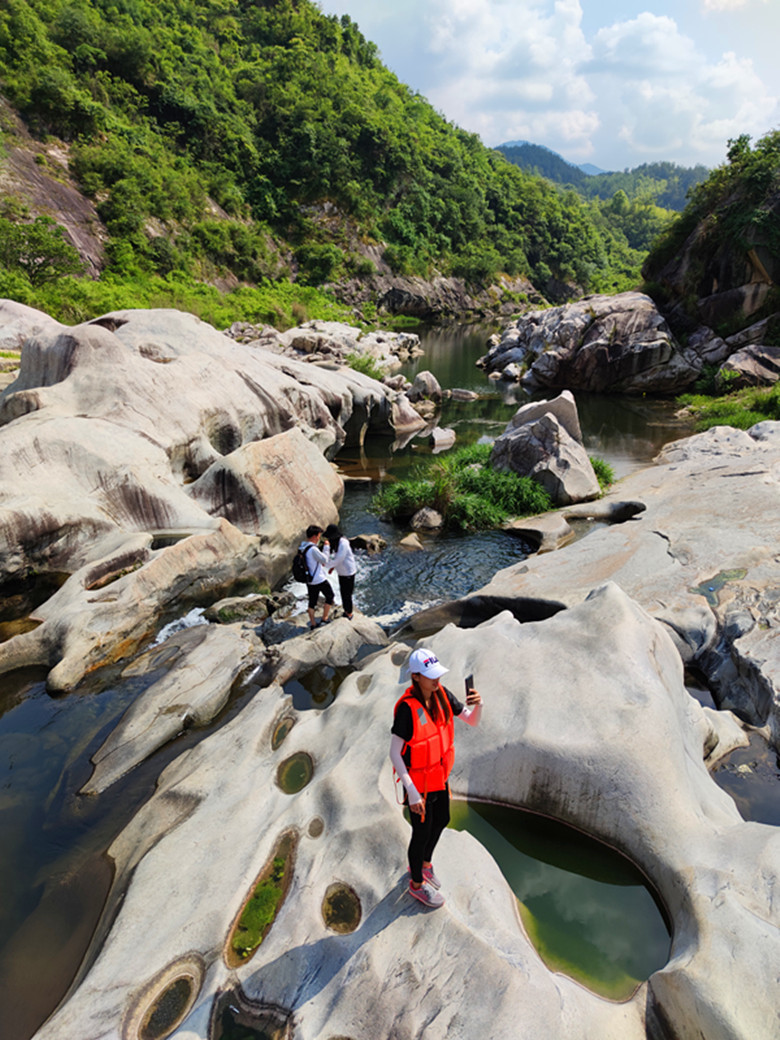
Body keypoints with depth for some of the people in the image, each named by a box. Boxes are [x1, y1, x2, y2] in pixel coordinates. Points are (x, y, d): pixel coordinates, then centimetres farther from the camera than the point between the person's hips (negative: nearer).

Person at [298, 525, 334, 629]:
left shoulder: (301, 547, -1)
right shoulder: (313, 550, -28)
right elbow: (325, 560, -14)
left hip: (309, 580, 7)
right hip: (319, 580, -7)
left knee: (312, 602, 19)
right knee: (330, 597, 16)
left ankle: (313, 624, 28)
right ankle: (324, 619, 22)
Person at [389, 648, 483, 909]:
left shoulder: (442, 695, -12)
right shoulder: (407, 708, -32)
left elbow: (472, 721, -4)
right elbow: (394, 754, -26)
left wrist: (477, 704, -28)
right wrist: (412, 793, -25)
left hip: (440, 775, 7)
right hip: (418, 781, -7)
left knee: (441, 821, 26)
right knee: (422, 833, 13)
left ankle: (423, 864, 55)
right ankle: (417, 883, 42)